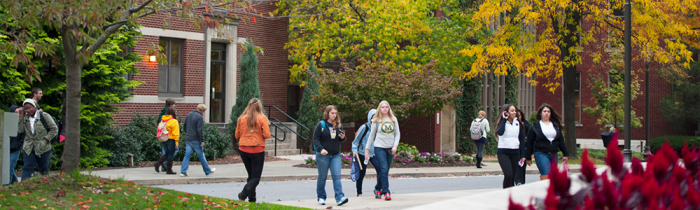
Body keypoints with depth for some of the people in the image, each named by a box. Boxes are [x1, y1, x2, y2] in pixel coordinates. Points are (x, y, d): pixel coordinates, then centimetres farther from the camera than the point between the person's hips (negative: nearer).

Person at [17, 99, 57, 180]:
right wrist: (21, 117, -7)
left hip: (42, 148, -3)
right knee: (27, 167, -5)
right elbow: (20, 130, -3)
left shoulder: (44, 116, -6)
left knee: (43, 168, 9)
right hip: (29, 148, 3)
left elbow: (54, 129, -4)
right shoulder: (25, 118, 8)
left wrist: (45, 139, -11)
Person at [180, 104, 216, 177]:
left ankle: (183, 171, -2)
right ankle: (208, 171, 17)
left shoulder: (189, 115, 10)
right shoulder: (200, 117, -14)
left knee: (187, 155, 5)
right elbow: (200, 130, -19)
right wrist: (202, 140, -15)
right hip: (196, 140, -6)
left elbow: (185, 126, 18)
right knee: (201, 156, 5)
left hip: (188, 139, 7)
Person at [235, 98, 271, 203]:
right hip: (257, 150, -4)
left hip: (243, 150, 4)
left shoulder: (242, 118, 2)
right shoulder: (262, 118, -7)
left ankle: (252, 198, 14)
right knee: (256, 177, 3)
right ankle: (243, 194, -20)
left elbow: (237, 135, 6)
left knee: (251, 175, 17)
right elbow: (266, 135, -11)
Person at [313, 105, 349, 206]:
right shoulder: (321, 125, -4)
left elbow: (342, 140, 17)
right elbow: (315, 139, -6)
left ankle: (339, 198, -14)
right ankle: (321, 197, 18)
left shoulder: (338, 125, 9)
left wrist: (343, 137, -8)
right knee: (322, 177, 5)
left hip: (335, 155, 3)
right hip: (323, 155, -3)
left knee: (336, 176, -7)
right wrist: (320, 149, -21)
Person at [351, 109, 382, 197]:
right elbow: (356, 140, -1)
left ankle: (378, 189, 1)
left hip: (374, 153, 3)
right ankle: (359, 192, 20)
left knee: (380, 169, -15)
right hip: (363, 153, -3)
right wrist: (354, 150, -10)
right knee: (362, 173, 4)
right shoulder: (364, 127, -7)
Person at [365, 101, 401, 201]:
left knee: (385, 170, 7)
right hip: (380, 147, -3)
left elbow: (397, 134, 10)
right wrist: (367, 148, 7)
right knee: (383, 170, -13)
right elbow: (372, 135, 7)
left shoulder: (393, 119, 9)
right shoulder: (376, 120, 1)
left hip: (390, 148, 3)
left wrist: (395, 145, -4)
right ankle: (386, 192, -13)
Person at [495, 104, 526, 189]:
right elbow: (500, 132, -23)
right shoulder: (502, 123, 0)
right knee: (508, 175, -18)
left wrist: (523, 155, 8)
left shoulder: (518, 123, 10)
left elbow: (522, 139, 12)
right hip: (503, 152, -4)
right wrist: (504, 119, -14)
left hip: (515, 153, 4)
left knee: (513, 177, 4)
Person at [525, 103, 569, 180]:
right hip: (541, 154, -4)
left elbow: (561, 140, 17)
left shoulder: (556, 125, 14)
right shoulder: (535, 126, 3)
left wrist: (565, 154, 12)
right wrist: (528, 158, 3)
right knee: (546, 176, -18)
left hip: (553, 154, 4)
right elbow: (530, 142, 5)